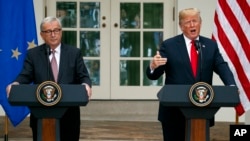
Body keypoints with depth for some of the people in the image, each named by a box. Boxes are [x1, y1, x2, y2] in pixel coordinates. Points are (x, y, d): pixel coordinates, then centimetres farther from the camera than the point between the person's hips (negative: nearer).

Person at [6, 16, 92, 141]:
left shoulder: (74, 53, 7)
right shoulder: (32, 54, 7)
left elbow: (83, 76, 2)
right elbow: (25, 76, -2)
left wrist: (86, 85, -21)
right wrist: (16, 84, -25)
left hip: (68, 113, 0)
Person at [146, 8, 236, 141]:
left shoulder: (211, 45, 9)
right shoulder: (168, 45, 1)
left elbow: (222, 67, -3)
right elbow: (153, 75, -2)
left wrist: (231, 86, -24)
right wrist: (153, 66, -27)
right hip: (174, 111, -2)